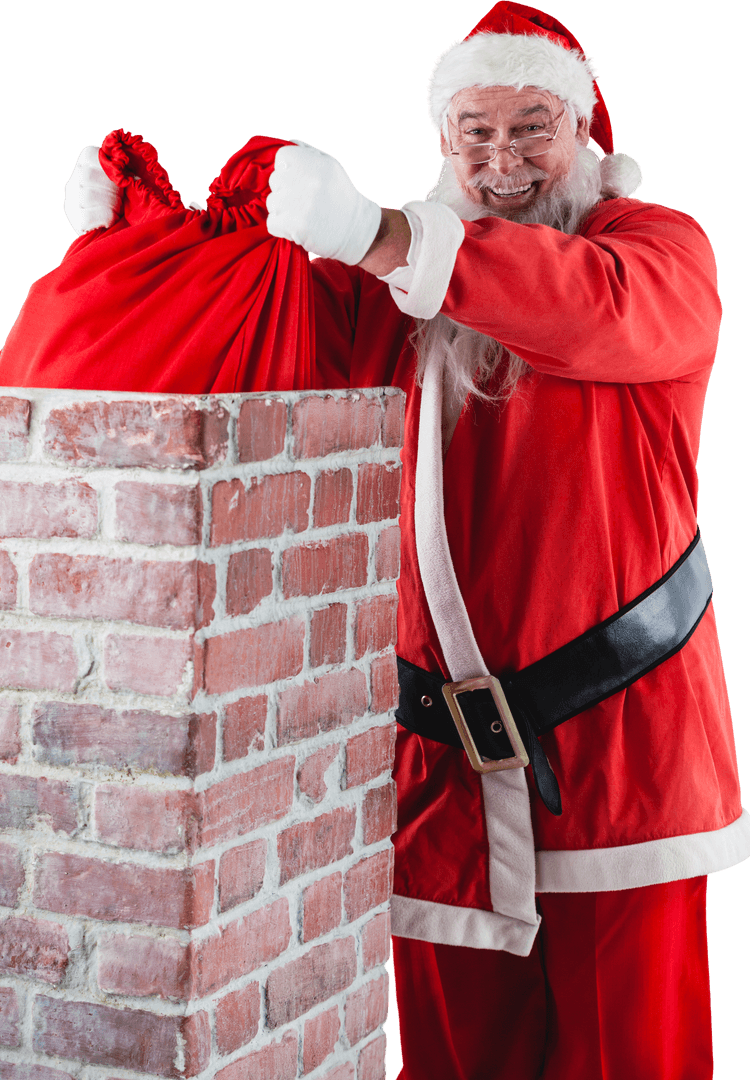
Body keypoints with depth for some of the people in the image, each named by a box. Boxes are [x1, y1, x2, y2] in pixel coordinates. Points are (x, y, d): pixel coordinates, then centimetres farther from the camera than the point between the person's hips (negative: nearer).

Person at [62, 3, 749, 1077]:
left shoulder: (662, 247, -2)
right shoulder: (406, 279, 15)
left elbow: (608, 307, -24)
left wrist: (377, 236, -33)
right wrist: (134, 222, -8)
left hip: (620, 741, -4)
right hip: (447, 752, 4)